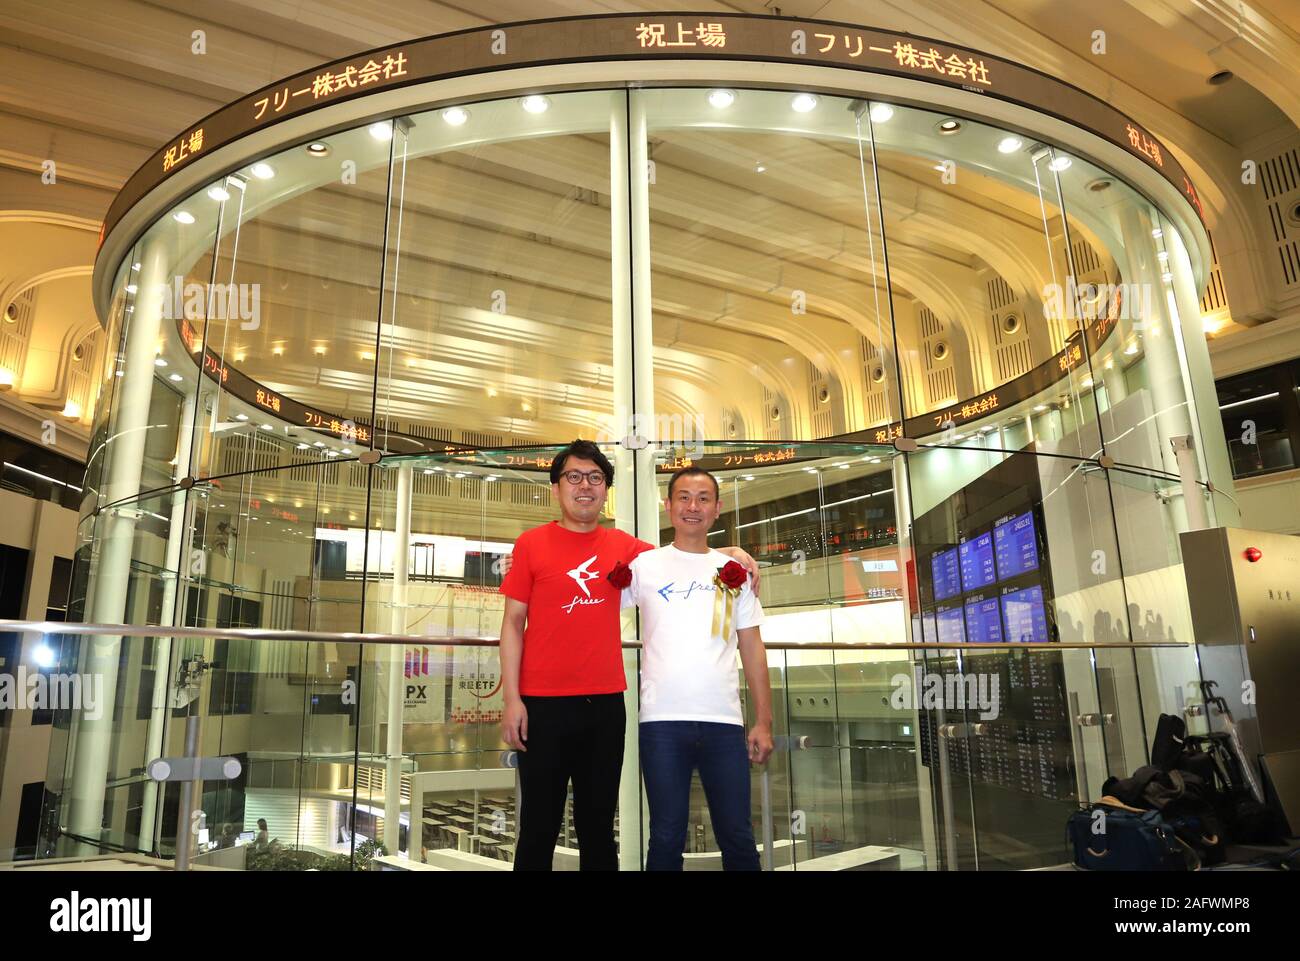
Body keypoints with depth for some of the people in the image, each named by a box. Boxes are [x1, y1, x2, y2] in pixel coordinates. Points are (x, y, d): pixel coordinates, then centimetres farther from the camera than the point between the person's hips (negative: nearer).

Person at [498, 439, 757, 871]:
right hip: (543, 704, -3)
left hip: (606, 704, 3)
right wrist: (511, 697, -8)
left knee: (598, 827, 14)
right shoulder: (531, 544, 0)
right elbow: (513, 623, -1)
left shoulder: (622, 545, 7)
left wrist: (728, 553, 4)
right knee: (539, 828, 7)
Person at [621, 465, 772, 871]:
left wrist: (764, 722, 7)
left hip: (725, 721, 2)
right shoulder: (643, 565, 5)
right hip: (663, 720, -2)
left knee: (737, 839, 8)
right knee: (667, 838, 7)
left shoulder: (735, 571, 11)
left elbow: (752, 649, 11)